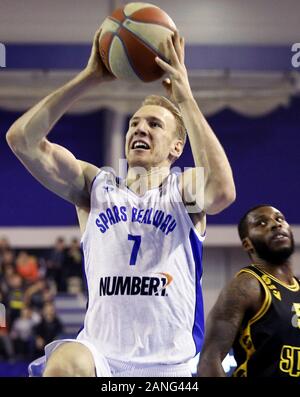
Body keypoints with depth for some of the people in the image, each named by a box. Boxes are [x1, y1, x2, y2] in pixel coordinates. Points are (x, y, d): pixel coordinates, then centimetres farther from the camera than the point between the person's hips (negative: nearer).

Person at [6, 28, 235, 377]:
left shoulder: (184, 189, 6)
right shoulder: (95, 186, 12)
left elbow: (222, 192, -20)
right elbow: (21, 138, 0)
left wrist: (184, 97, -15)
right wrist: (90, 77, -5)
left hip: (170, 365, 0)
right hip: (100, 353, 0)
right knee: (67, 362, -34)